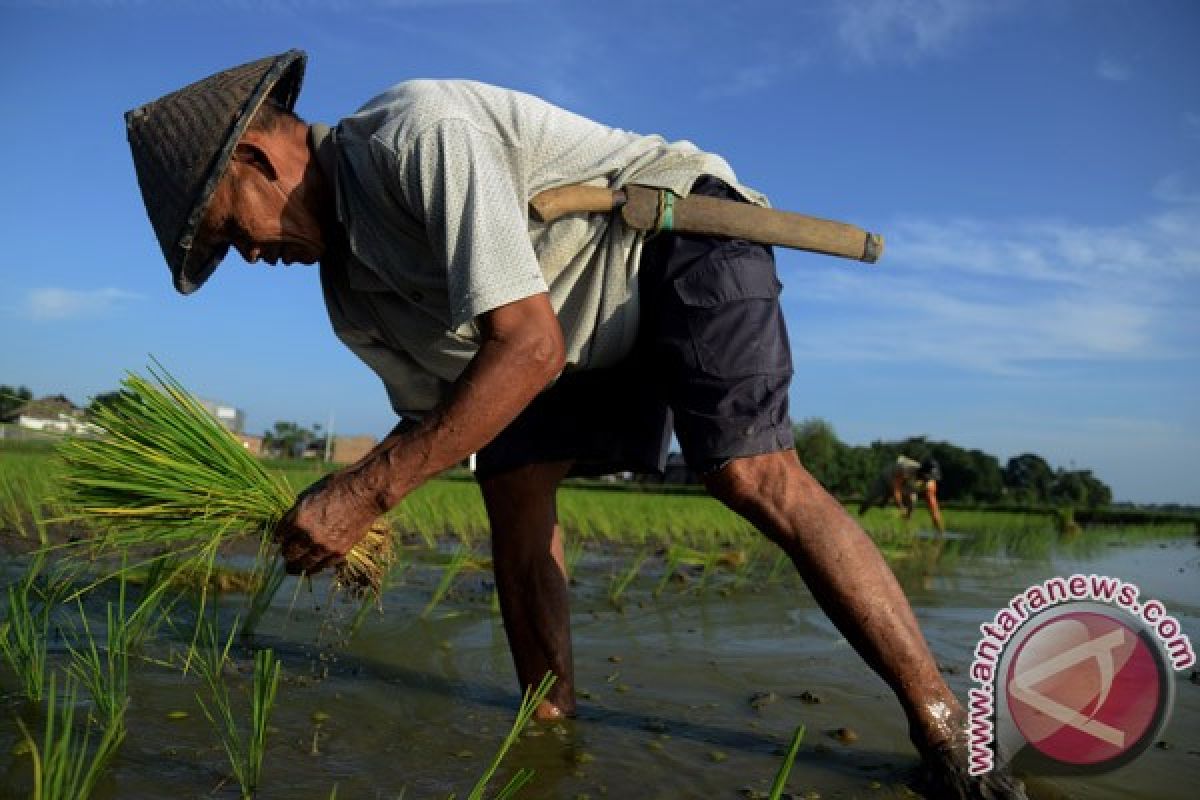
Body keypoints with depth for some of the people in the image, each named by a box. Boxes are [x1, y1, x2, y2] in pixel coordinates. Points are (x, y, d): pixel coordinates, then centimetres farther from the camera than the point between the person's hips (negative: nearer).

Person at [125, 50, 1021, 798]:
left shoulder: (419, 132, -27)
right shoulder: (353, 292, 2)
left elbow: (529, 348, -34)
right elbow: (434, 410, 9)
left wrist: (370, 487, -32)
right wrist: (353, 521, -5)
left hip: (683, 236, -8)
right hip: (592, 329, 8)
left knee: (752, 474, -25)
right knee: (513, 484, -5)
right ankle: (552, 724, 8)